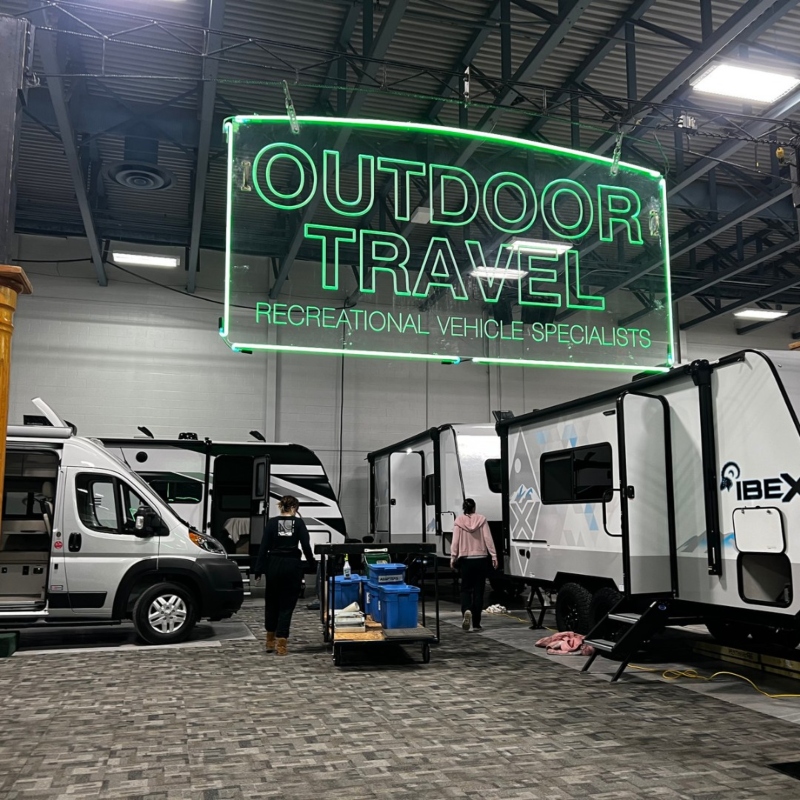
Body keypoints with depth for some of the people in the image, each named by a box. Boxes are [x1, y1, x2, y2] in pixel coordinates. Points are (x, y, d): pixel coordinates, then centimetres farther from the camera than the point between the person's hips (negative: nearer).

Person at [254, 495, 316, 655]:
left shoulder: (271, 523, 1)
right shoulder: (298, 523, 0)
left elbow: (264, 547, -3)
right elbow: (306, 546, -6)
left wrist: (258, 569, 1)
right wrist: (312, 562, 10)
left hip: (274, 565, 1)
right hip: (292, 566, -1)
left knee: (272, 603, 17)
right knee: (287, 605, 4)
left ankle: (270, 641, 24)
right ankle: (281, 644, -1)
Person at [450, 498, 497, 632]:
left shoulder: (459, 521, -3)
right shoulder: (481, 519, -1)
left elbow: (455, 541, -4)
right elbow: (488, 539, -4)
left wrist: (453, 558, 3)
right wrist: (493, 556, -1)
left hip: (465, 559, 0)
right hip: (481, 559, 0)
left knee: (466, 589, 11)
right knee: (478, 590, 7)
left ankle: (466, 611, -17)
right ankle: (476, 623, 6)